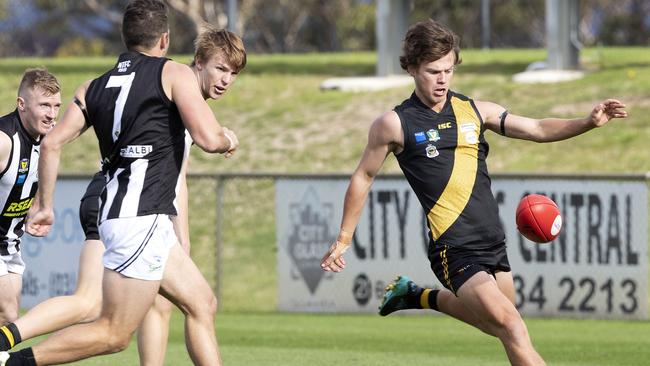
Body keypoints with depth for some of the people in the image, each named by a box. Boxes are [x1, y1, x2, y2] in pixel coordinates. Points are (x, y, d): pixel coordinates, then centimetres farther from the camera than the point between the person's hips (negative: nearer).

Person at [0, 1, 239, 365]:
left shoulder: (94, 88, 14)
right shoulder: (175, 73, -4)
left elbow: (52, 144, 8)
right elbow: (208, 138, -13)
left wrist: (45, 207, 18)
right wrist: (228, 139, 10)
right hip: (142, 215, -8)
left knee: (202, 304, 13)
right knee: (114, 334, -7)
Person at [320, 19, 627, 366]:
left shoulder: (474, 111, 8)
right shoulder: (394, 124, -3)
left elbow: (537, 129, 9)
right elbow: (363, 177, 8)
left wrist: (588, 122, -7)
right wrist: (344, 239, 13)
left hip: (494, 244, 7)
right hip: (456, 253, -7)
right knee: (513, 331, -20)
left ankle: (419, 296, 42)